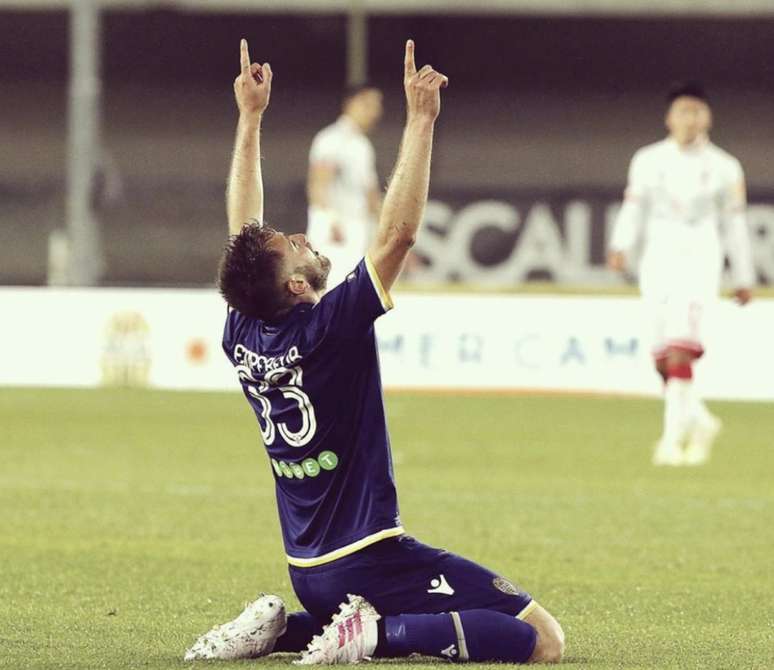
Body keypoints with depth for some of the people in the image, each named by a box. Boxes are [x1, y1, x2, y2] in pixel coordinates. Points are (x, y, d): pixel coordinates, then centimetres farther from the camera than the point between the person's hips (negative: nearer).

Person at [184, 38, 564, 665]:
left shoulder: (243, 338, 1)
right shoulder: (329, 330, -18)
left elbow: (245, 227, 14)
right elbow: (397, 233, -21)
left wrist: (250, 118, 19)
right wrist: (421, 120, -18)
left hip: (309, 571, 8)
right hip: (372, 561, -8)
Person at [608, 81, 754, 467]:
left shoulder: (723, 168, 5)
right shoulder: (648, 161, 6)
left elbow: (733, 225, 11)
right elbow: (633, 211, 4)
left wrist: (744, 277, 15)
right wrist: (621, 246, -15)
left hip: (700, 260, -2)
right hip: (659, 258, 2)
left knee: (680, 347, -17)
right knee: (663, 355, 4)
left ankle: (673, 435, -17)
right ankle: (698, 420, 25)